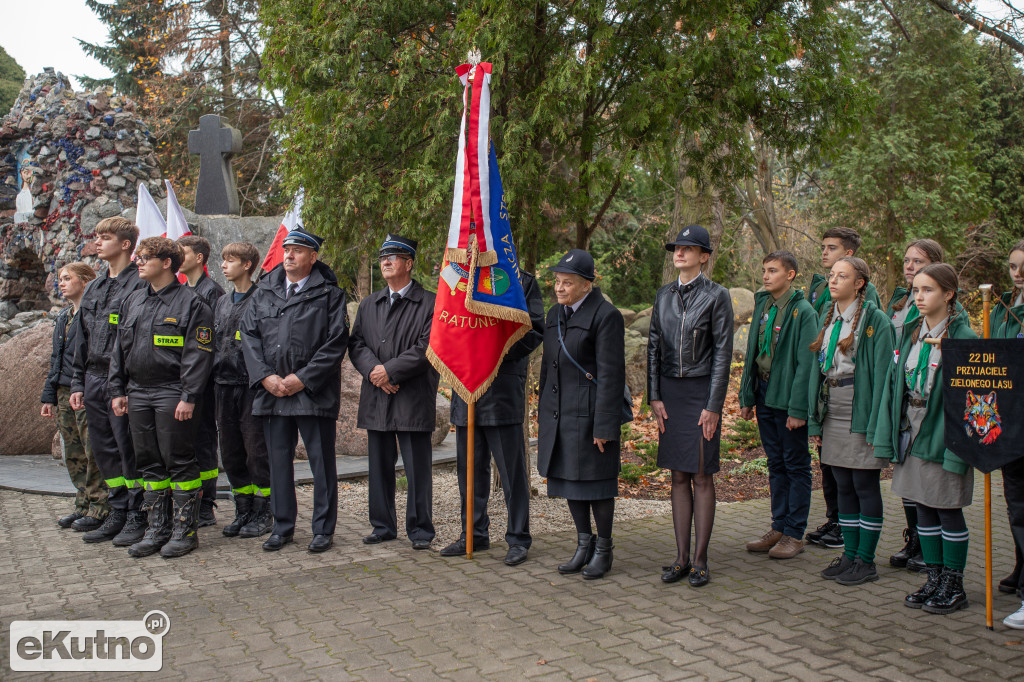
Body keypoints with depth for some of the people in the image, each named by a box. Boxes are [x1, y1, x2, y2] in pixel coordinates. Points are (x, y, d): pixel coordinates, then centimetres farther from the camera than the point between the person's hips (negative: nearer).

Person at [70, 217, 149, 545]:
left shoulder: (141, 284, -8)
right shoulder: (93, 289, 17)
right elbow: (82, 340, 20)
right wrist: (77, 383, 16)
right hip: (94, 380, 8)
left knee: (129, 449, -3)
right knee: (104, 450, 11)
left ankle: (137, 517, 7)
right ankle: (118, 514, 22)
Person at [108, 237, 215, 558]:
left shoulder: (190, 303, -7)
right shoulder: (133, 301, 15)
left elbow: (199, 354, -11)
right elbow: (119, 349, 18)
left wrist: (189, 397, -17)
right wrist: (117, 391, 12)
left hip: (172, 394, -7)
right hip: (138, 393, 7)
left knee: (179, 462, -2)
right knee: (149, 463, 11)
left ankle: (185, 529, 7)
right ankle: (157, 528, 20)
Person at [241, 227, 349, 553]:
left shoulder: (330, 294, -1)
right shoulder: (263, 292, 12)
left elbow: (336, 343, -7)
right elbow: (249, 336, 8)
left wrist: (302, 378, -13)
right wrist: (266, 376, -6)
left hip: (314, 393, -4)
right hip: (272, 392, 4)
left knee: (322, 462, 3)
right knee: (279, 461, 11)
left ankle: (323, 529, 14)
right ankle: (282, 527, 23)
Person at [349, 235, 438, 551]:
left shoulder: (429, 303, -1)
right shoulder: (368, 305, 17)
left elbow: (427, 348, -10)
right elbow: (356, 343, 11)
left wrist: (390, 371, -14)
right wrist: (373, 370, -8)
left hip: (413, 399, -5)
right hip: (376, 399, 5)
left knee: (417, 468, -2)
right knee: (380, 466, 11)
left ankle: (420, 530, 9)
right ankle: (383, 526, 22)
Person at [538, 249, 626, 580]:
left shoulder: (606, 316, -12)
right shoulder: (555, 314, 12)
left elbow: (610, 374, -15)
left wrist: (603, 426, -17)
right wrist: (543, 416, 17)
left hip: (590, 411, -7)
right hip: (559, 411, 7)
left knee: (596, 479, 2)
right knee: (568, 476, 11)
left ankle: (604, 549, 17)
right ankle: (584, 545, 24)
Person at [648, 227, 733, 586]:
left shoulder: (716, 296, -6)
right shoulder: (664, 295, 9)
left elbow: (723, 353, -8)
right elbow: (654, 347, 10)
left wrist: (713, 406, -12)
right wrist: (654, 397, 2)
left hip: (702, 391, -5)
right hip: (670, 391, 5)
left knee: (702, 477, 1)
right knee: (679, 476, 8)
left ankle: (700, 560, 10)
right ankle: (681, 557, 16)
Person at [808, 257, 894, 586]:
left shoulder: (876, 320, -8)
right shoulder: (828, 317, 12)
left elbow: (882, 373, -12)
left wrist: (876, 424, -16)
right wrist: (815, 421, 10)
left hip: (861, 417, -6)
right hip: (833, 417, 6)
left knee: (865, 487, 2)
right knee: (844, 487, 12)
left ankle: (866, 561, 11)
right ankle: (850, 554, 21)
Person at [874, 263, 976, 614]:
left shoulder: (962, 338, -11)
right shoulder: (910, 333, 7)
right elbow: (895, 383, 8)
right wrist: (887, 435, 4)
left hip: (943, 438, -6)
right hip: (912, 435, 6)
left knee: (949, 511, 4)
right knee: (924, 509, 13)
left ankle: (954, 586, 18)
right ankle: (934, 580, 25)